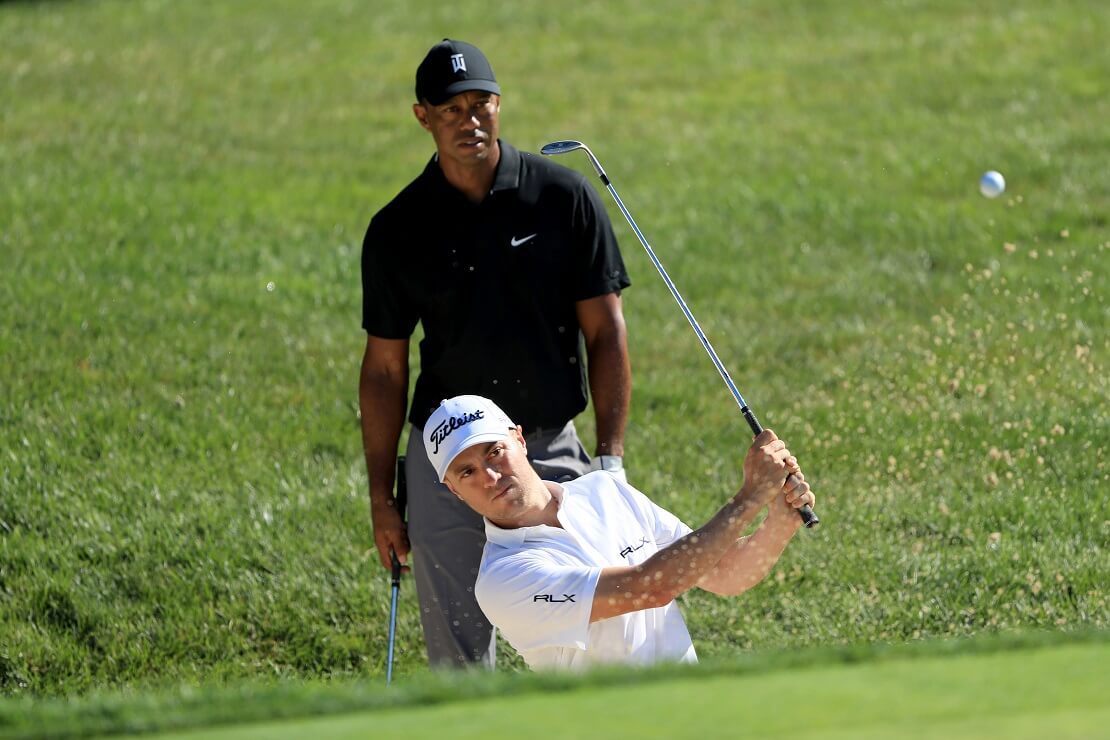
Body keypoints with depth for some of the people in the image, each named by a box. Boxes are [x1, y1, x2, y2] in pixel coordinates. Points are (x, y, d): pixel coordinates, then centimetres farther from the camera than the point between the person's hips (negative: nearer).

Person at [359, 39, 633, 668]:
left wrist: (611, 459, -7)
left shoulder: (565, 198, -4)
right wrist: (381, 498, 5)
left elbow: (605, 333, -1)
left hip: (552, 451, -1)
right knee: (457, 655, 3)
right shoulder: (399, 228, -1)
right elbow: (385, 368, 6)